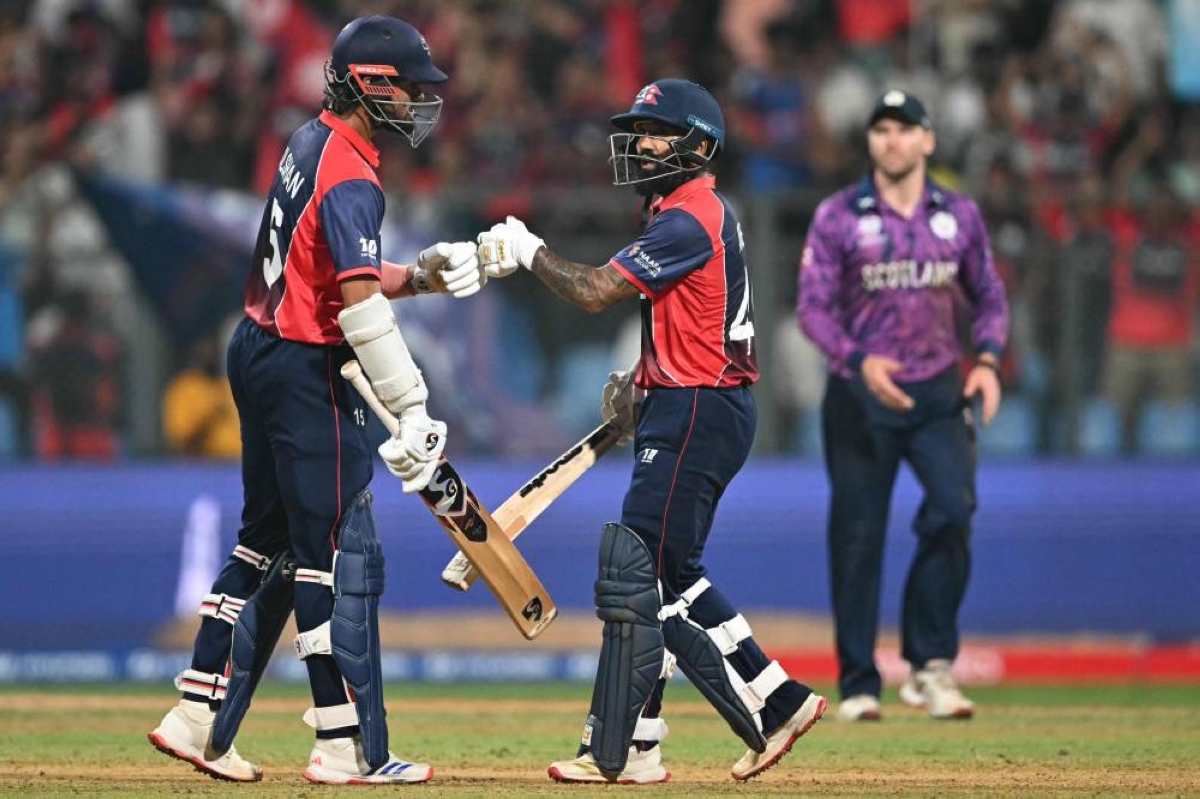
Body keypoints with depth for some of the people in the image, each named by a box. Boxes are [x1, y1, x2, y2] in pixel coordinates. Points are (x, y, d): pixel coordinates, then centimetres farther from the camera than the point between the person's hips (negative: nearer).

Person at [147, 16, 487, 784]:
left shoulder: (311, 145, 11)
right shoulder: (350, 178, -18)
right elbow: (358, 306, -26)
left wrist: (423, 274, 5)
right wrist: (411, 409, -28)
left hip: (259, 354, 10)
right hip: (306, 373, -10)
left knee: (269, 540, 16)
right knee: (342, 552, -5)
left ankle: (199, 720, 17)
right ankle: (348, 749, -3)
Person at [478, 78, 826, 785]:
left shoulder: (688, 221, -17)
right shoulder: (701, 211, 17)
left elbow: (595, 292, -20)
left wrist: (528, 251, -5)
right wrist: (642, 381, 13)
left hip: (698, 415, -11)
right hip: (694, 410, 11)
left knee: (636, 572, -9)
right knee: (672, 574, 15)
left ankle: (623, 751, -8)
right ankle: (778, 703, 18)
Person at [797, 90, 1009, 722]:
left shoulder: (959, 215, 8)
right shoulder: (837, 217, -1)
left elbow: (989, 296, 16)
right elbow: (813, 307, -5)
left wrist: (987, 358, -3)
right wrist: (859, 360, -22)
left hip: (938, 392, 2)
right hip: (860, 394, -2)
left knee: (953, 508, -19)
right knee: (857, 536, 0)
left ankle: (928, 666, -9)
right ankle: (858, 686, 9)